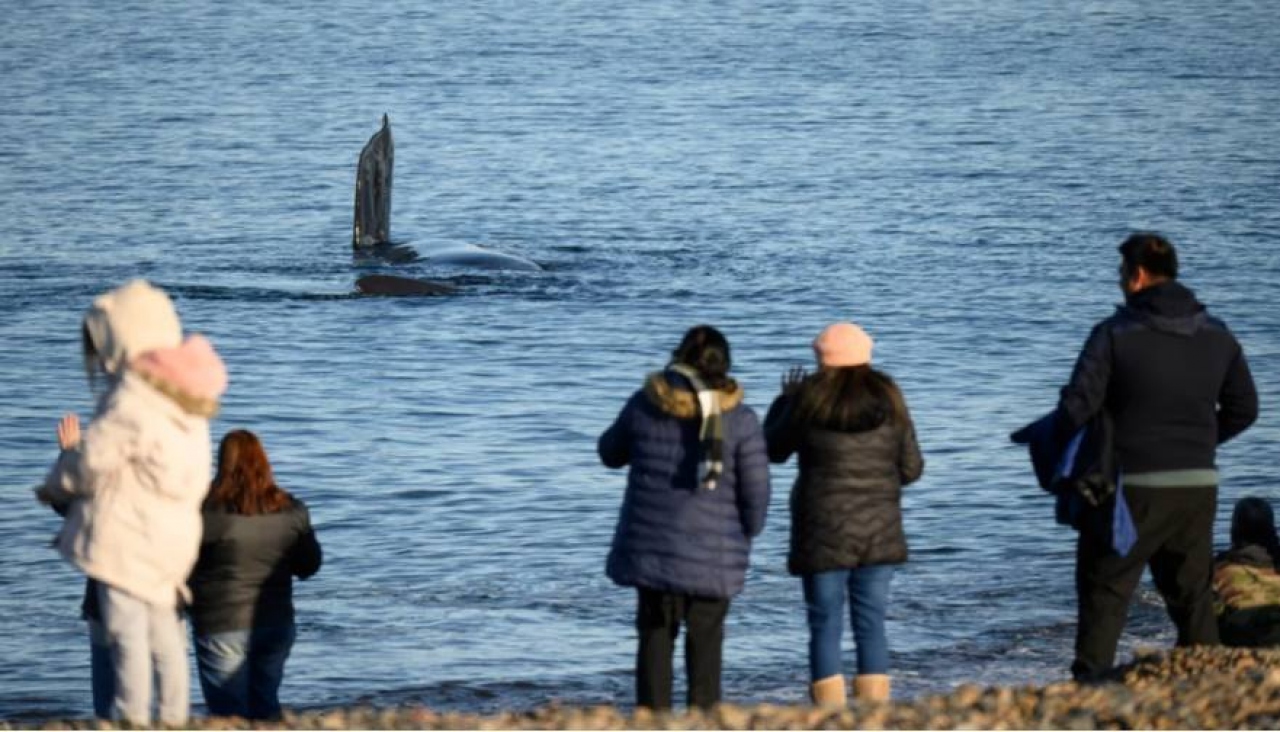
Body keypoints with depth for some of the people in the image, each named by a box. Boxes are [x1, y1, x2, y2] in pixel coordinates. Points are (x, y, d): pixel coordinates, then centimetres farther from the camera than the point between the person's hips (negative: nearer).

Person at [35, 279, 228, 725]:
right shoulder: (186, 398, 11)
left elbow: (93, 460, -13)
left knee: (126, 629, -7)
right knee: (164, 630, 14)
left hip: (127, 534, -9)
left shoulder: (132, 398, -17)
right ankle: (175, 718, 15)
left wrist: (53, 488, 7)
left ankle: (132, 718, -10)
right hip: (174, 533, 9)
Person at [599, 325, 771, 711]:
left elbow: (611, 453, 14)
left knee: (655, 635, 10)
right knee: (705, 637, 11)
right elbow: (756, 488, -5)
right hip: (713, 550, -1)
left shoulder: (644, 405, -3)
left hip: (651, 545, 1)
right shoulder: (739, 418, -7)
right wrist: (747, 534, 12)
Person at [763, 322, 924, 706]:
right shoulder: (888, 398, 0)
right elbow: (910, 469, 4)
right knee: (871, 627, 8)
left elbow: (774, 449, 7)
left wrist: (785, 400, 22)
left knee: (825, 629, 2)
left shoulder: (810, 399, -8)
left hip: (823, 533, -3)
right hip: (878, 531, 3)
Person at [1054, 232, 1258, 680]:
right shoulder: (1216, 336, 7)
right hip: (1199, 485, 5)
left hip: (1134, 489, -5)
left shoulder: (1115, 335, -10)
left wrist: (1055, 444, 3)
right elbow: (1244, 408, 13)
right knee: (1192, 594, 15)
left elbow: (1077, 405, -15)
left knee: (1104, 593, 0)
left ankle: (1090, 683, -8)